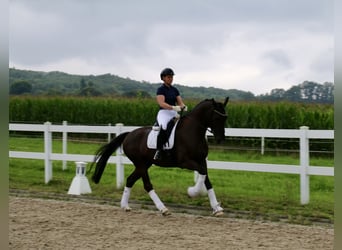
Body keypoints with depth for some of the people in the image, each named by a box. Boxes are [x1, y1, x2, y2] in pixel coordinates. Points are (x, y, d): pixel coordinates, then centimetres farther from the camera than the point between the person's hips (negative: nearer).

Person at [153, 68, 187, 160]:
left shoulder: (174, 90, 17)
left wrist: (183, 107, -9)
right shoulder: (161, 89, -1)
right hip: (164, 112, -6)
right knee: (164, 128, -34)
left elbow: (180, 102, 15)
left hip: (174, 114, 6)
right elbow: (161, 103, -14)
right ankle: (159, 151, -28)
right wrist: (173, 107, -27)